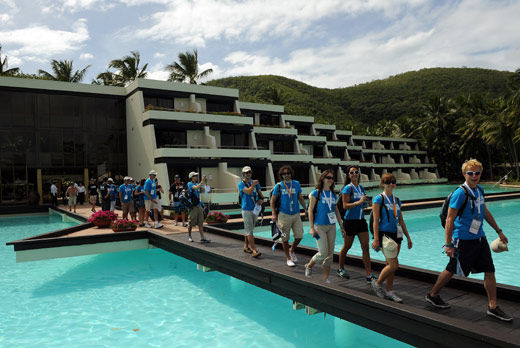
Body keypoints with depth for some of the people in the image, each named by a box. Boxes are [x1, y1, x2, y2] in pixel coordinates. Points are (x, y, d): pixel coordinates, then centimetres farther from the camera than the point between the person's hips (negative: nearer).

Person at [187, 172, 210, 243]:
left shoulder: (197, 184, 14)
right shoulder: (190, 184, -7)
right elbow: (196, 188, -25)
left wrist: (205, 182, -7)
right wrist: (202, 182, -23)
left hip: (199, 205, 6)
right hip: (193, 206, -6)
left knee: (200, 223, 3)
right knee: (191, 223, 5)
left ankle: (202, 238, 2)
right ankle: (189, 236, 24)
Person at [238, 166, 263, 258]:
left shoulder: (256, 183, 11)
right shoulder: (241, 184, -5)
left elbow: (260, 194, 9)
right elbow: (248, 192, -21)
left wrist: (261, 200, -10)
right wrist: (253, 185, -16)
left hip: (255, 209, 5)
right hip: (246, 210, -5)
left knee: (248, 229, 16)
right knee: (249, 231, -7)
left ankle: (246, 246, 28)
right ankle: (254, 250, -9)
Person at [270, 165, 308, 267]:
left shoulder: (296, 184, 6)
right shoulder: (278, 186, -2)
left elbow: (300, 198, 16)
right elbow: (272, 200, 1)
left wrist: (306, 209, 12)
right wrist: (274, 214, -6)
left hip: (296, 214, 3)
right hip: (284, 215, -3)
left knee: (299, 236, 2)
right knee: (285, 238, 3)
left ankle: (292, 250, 30)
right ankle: (288, 258, 19)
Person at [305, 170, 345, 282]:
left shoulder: (333, 195, 10)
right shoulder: (316, 193, -6)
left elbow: (336, 211, 17)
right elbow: (310, 210, -7)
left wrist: (341, 226, 14)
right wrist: (312, 228, -12)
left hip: (331, 227, 6)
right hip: (319, 226, -5)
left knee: (330, 253, 5)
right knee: (323, 253, -9)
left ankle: (326, 278, 16)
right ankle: (309, 266, 18)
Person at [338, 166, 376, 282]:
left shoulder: (361, 188, 10)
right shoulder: (348, 188, -9)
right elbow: (345, 206, -17)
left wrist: (365, 202, 3)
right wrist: (359, 202, -25)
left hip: (361, 220, 6)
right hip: (350, 221, -5)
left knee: (366, 247, -1)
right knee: (347, 247, 9)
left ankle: (369, 275, 2)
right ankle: (340, 269, 30)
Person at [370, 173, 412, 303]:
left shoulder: (397, 200, 13)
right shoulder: (379, 199, -7)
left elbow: (401, 221, 18)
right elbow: (376, 221, -11)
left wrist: (408, 237, 16)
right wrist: (376, 239, -17)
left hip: (396, 234, 6)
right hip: (384, 234, -6)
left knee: (390, 265, 10)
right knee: (394, 265, -9)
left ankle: (389, 291, 19)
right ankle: (377, 283, 11)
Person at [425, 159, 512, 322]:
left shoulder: (479, 190, 7)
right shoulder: (460, 193, -18)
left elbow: (485, 212, 22)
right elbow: (449, 219, -19)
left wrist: (499, 231, 25)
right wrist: (448, 244, -21)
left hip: (480, 238, 7)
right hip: (463, 240, -7)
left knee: (489, 271, 7)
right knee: (451, 270, 5)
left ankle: (493, 307, 19)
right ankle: (432, 295, 24)